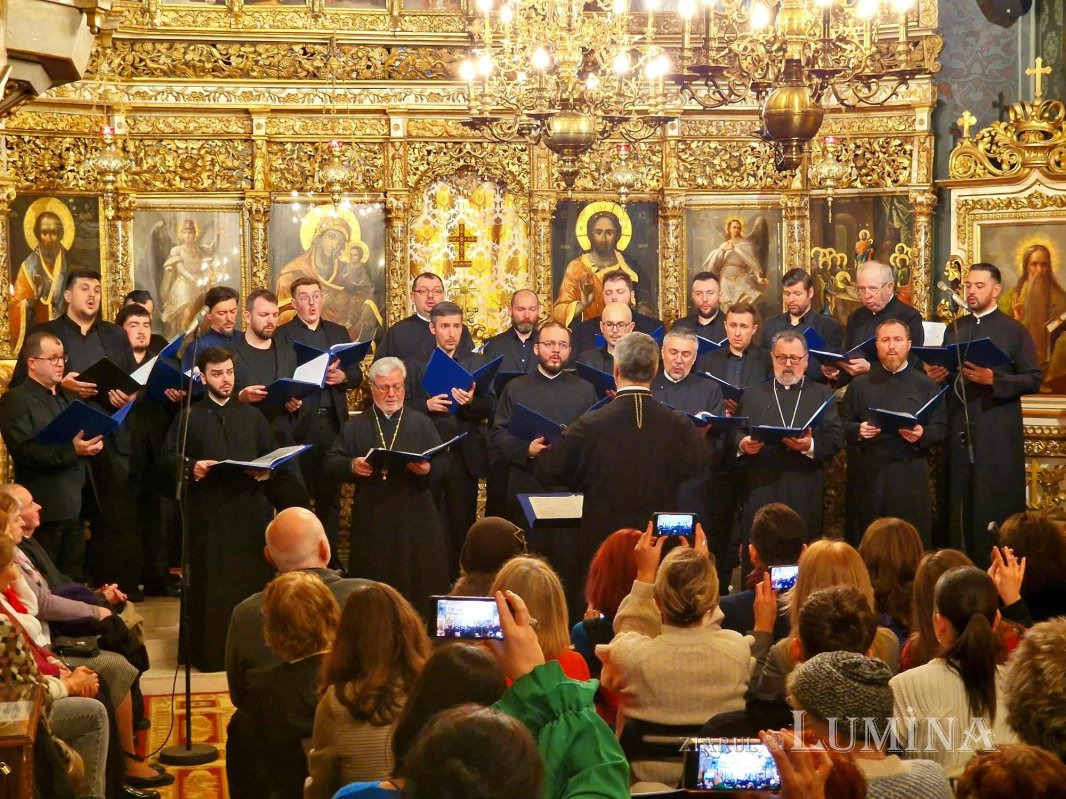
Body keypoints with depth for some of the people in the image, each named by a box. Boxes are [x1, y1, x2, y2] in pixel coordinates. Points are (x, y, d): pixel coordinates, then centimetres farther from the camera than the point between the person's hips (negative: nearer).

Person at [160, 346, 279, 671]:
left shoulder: (252, 416, 17)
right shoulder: (188, 417, 9)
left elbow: (272, 455, 16)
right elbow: (169, 456, 3)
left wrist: (266, 471, -5)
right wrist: (191, 467, -15)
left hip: (249, 508, 2)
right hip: (207, 510, -2)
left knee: (251, 578, 0)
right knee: (209, 582, -2)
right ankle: (209, 650, 2)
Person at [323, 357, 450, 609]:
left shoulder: (422, 423, 12)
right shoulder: (355, 426, 12)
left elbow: (444, 460, 2)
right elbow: (330, 463, 5)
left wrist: (429, 467, -20)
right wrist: (351, 466, -16)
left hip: (415, 519, 0)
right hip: (371, 520, 0)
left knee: (419, 585, -1)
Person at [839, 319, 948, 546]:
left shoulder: (926, 386, 9)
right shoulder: (860, 384, 12)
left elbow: (941, 428, 5)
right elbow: (842, 424, 9)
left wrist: (922, 435, -15)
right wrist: (858, 431, -12)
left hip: (910, 478, -1)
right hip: (867, 477, 1)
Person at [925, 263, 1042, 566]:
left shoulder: (1014, 330, -1)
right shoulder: (954, 329, 15)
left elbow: (1034, 380, -6)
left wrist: (993, 379, -18)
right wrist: (937, 376, -3)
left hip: (997, 434, -5)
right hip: (960, 430, 5)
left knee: (997, 506, -4)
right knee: (961, 505, 6)